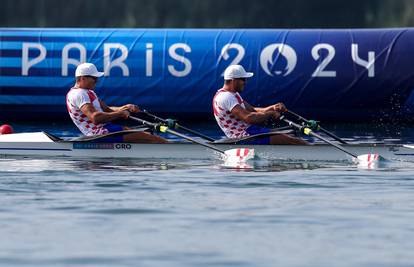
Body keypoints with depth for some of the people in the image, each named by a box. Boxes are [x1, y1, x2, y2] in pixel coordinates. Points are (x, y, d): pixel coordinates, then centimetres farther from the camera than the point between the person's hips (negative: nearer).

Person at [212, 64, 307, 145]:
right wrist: (271, 113, -15)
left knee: (290, 137, 4)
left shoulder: (233, 94, 17)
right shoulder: (226, 97, -18)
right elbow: (248, 117, -27)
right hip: (246, 136, -10)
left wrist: (272, 108, 0)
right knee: (290, 140, -13)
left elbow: (252, 110, 17)